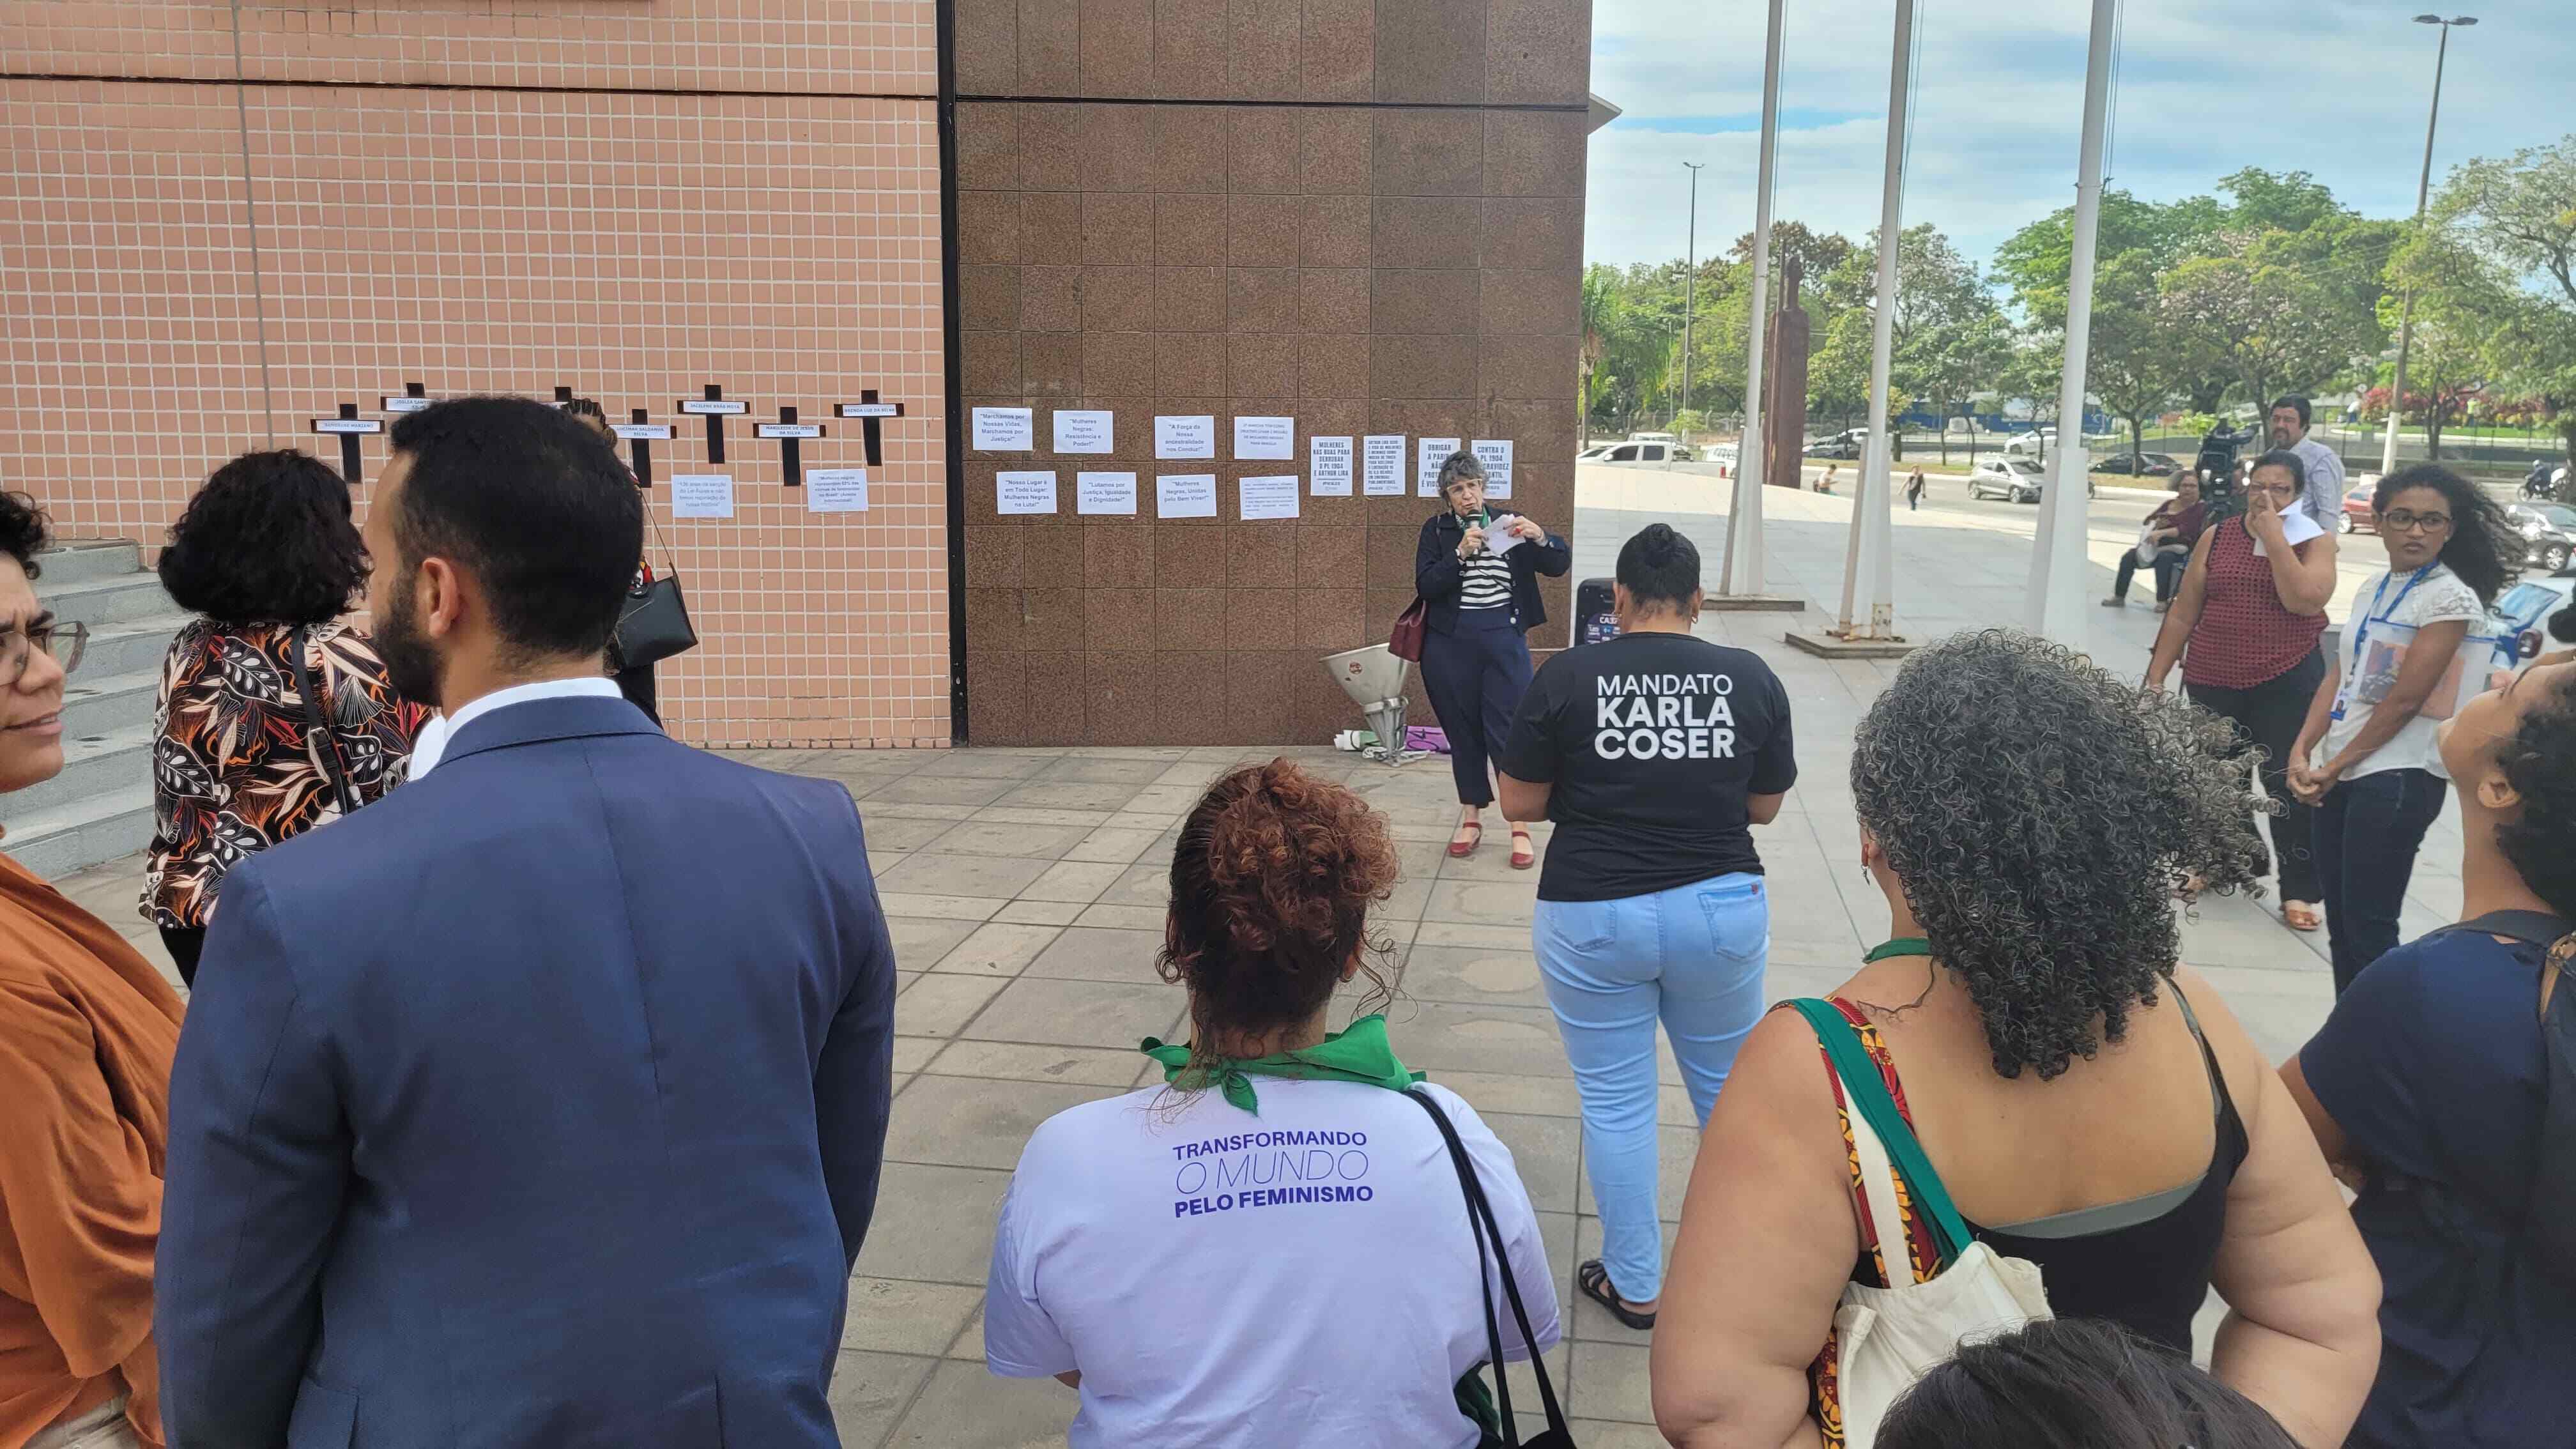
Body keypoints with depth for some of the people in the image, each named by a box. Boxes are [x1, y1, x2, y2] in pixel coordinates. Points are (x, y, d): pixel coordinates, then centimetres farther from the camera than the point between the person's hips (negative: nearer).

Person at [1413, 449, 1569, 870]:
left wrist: (1540, 537, -15)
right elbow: (1425, 585, -7)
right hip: (1451, 645, 0)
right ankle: (1471, 818, 21)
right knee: (1463, 732, 8)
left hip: (1504, 641, 0)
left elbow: (1560, 565, 5)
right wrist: (1460, 553, -20)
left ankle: (1520, 827, 1)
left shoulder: (1506, 524, 8)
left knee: (1510, 731, -4)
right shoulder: (1437, 530, 5)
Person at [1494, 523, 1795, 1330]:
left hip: (1593, 918, -2)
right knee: (1731, 1088, 21)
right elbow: (1765, 806, 6)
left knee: (1616, 1103, 12)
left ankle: (1635, 1286, 24)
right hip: (1722, 909, 2)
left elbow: (1519, 803, -2)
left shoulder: (1566, 678, -9)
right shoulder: (1752, 679, -3)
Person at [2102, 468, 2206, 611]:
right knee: (2129, 557, -15)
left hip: (2179, 550, -6)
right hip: (2157, 546, 6)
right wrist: (2156, 524, -3)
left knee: (2163, 558, -38)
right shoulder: (2169, 504, 17)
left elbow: (2187, 530, -18)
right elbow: (2147, 520, 22)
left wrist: (2162, 532, -30)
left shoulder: (2199, 509, -1)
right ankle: (2119, 597, -12)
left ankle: (2163, 601, -33)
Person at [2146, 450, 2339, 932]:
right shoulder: (2216, 537, 4)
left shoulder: (2315, 541, -2)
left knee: (2287, 783, -2)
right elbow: (2183, 613, 7)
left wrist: (2273, 535, -18)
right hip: (2211, 681, 3)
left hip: (2286, 681, -3)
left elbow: (2304, 600, -21)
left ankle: (2299, 891, 5)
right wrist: (2156, 676, 6)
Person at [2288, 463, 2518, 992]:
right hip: (2339, 773, 7)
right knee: (2340, 923, 13)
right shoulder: (2372, 589, 11)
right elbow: (2340, 676, 9)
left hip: (2397, 778, -7)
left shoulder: (2451, 598, -10)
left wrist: (2334, 767, -10)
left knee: (2368, 929, -4)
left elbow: (2405, 699, -14)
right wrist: (2302, 753, -4)